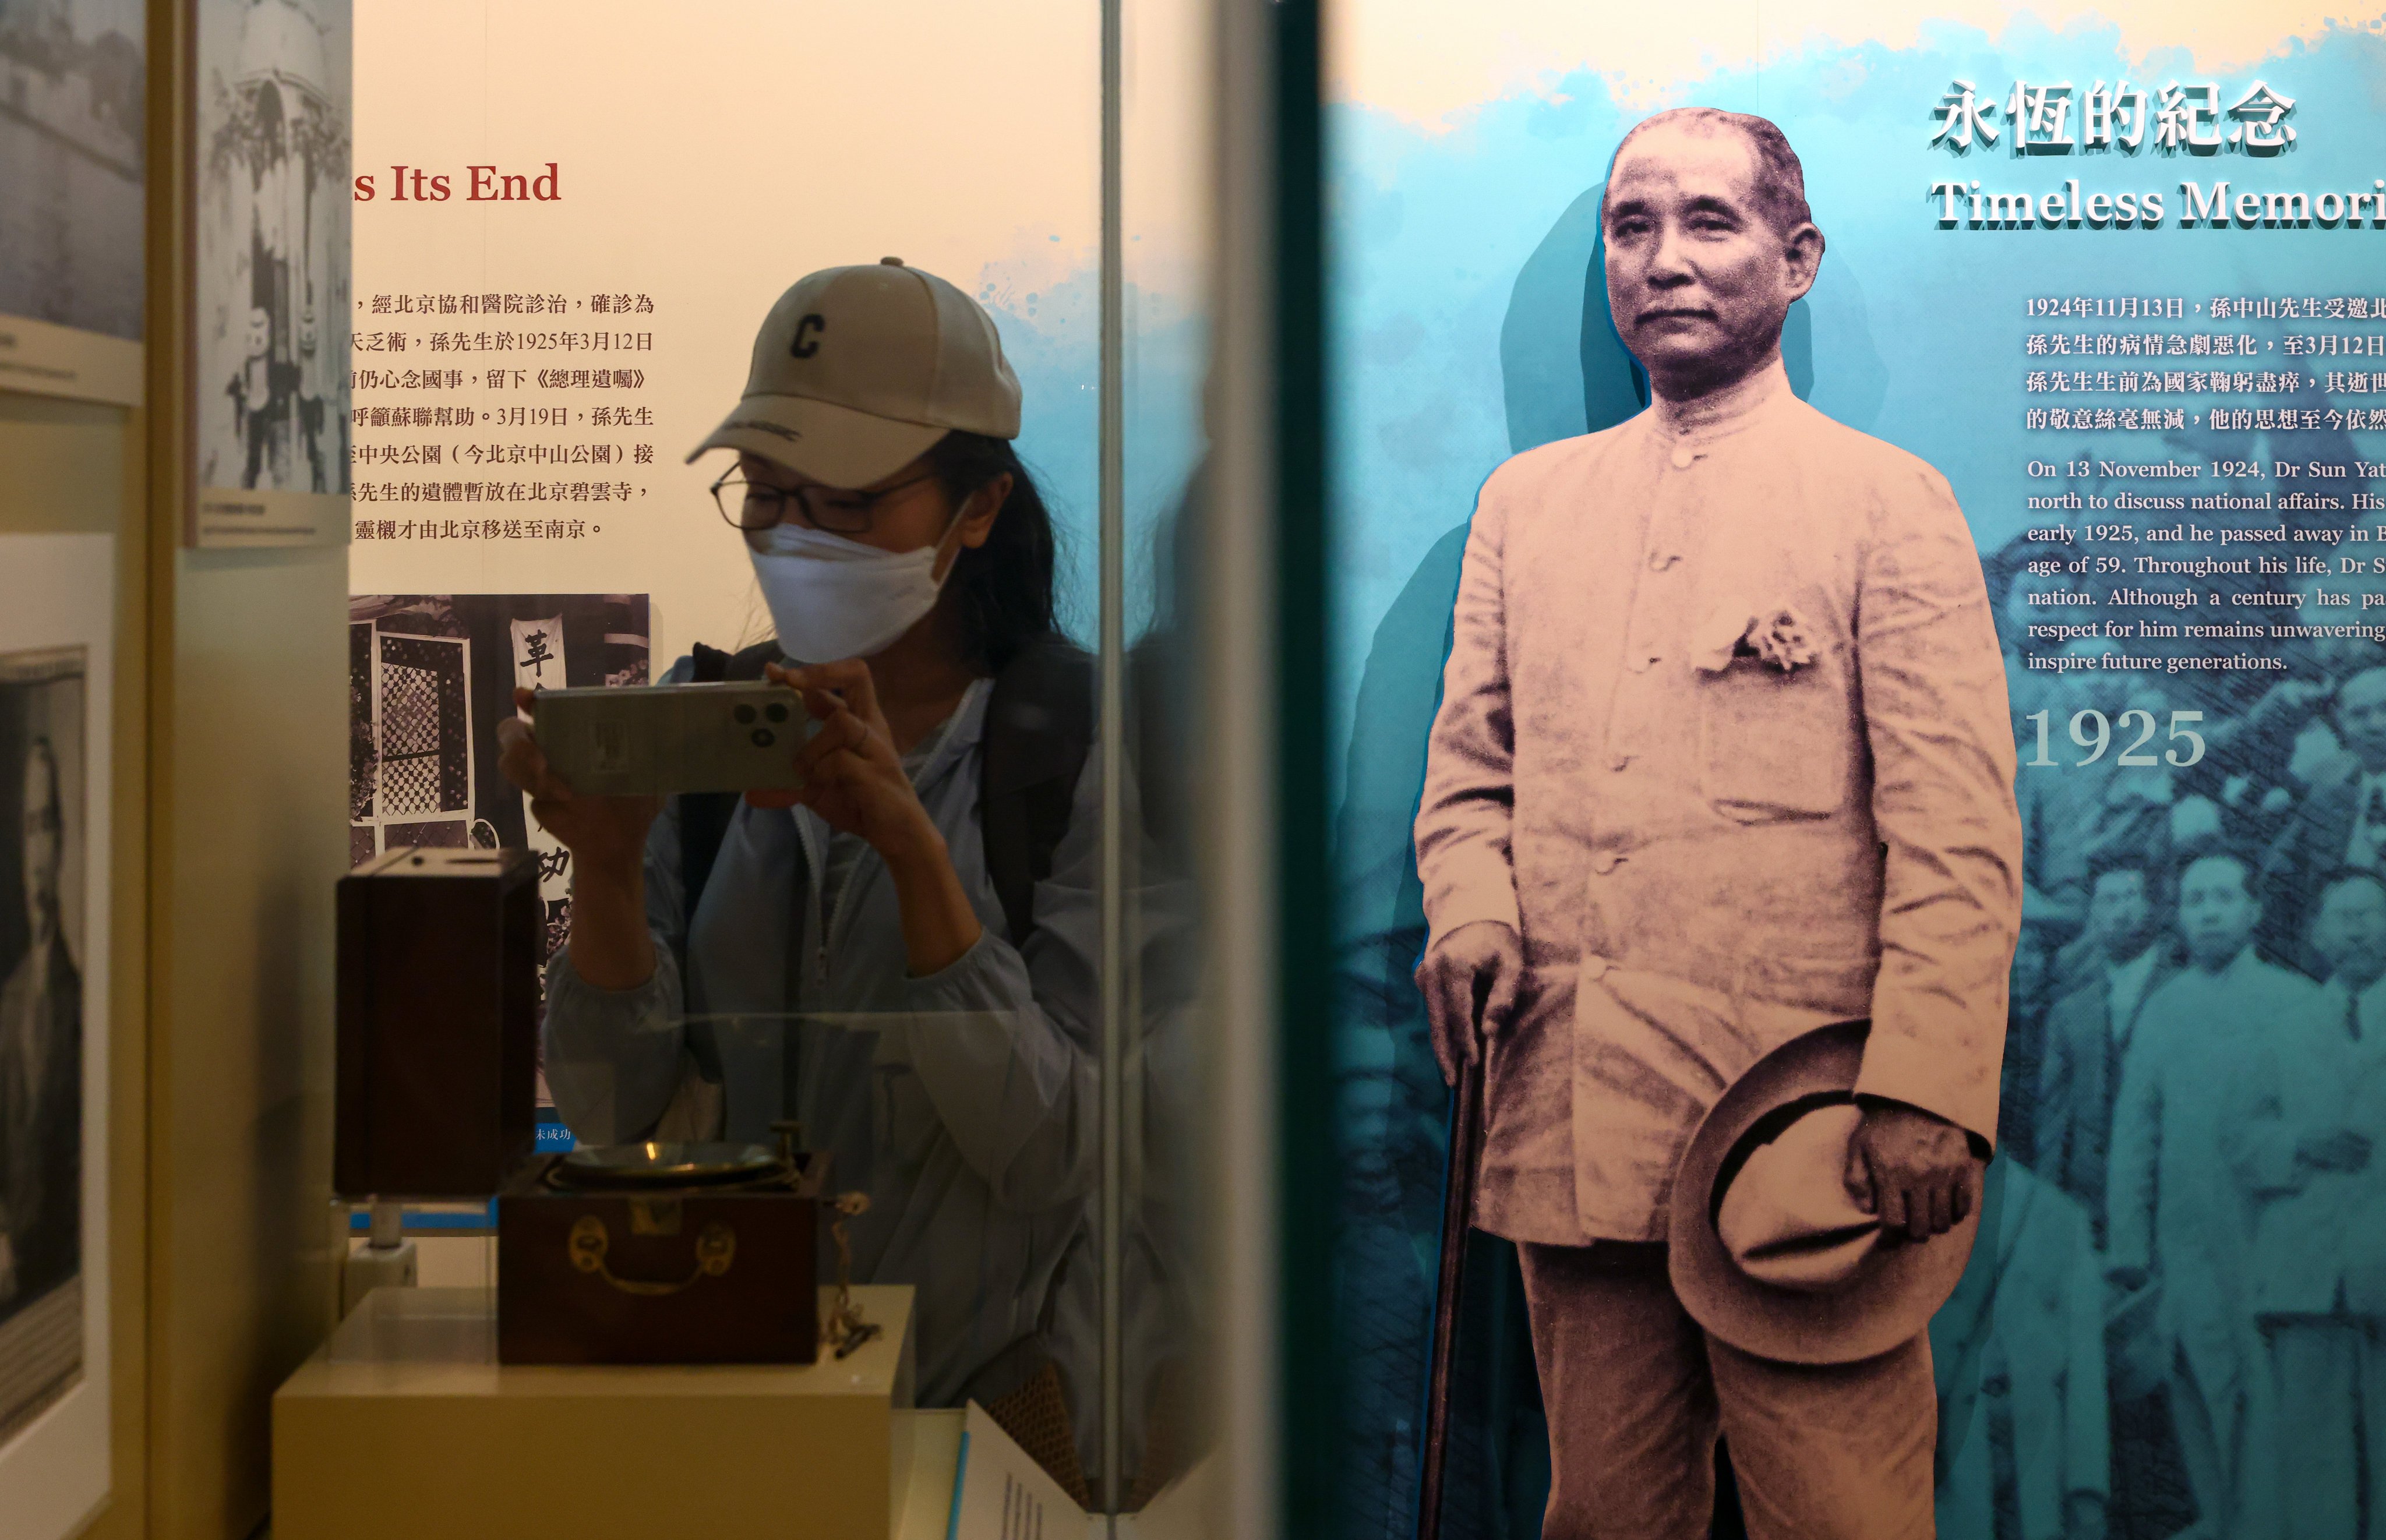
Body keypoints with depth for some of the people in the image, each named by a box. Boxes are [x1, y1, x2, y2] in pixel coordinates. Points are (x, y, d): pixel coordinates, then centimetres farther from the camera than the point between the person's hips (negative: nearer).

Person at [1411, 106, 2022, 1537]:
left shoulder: (1890, 499, 3)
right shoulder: (1526, 498, 17)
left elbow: (1958, 831, -5)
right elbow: (1469, 768, 19)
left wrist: (1926, 1091, -16)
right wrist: (1473, 912, -3)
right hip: (1569, 1131, 4)